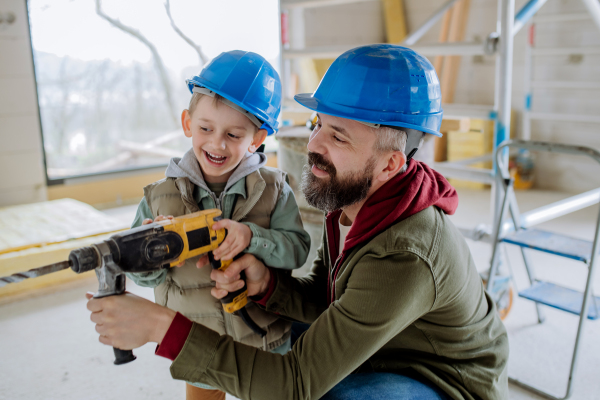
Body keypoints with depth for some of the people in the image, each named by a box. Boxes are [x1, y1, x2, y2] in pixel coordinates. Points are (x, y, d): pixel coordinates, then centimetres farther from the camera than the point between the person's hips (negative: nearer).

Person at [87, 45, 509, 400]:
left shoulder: (406, 256, -38)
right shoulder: (351, 196, -12)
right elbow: (324, 300, -4)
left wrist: (161, 326, -38)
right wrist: (266, 283, -26)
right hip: (390, 350, 7)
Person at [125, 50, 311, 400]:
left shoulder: (273, 189, -10)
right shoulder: (161, 197, -9)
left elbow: (297, 249, -16)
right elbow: (145, 278, -6)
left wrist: (251, 236, -31)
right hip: (196, 345, 1)